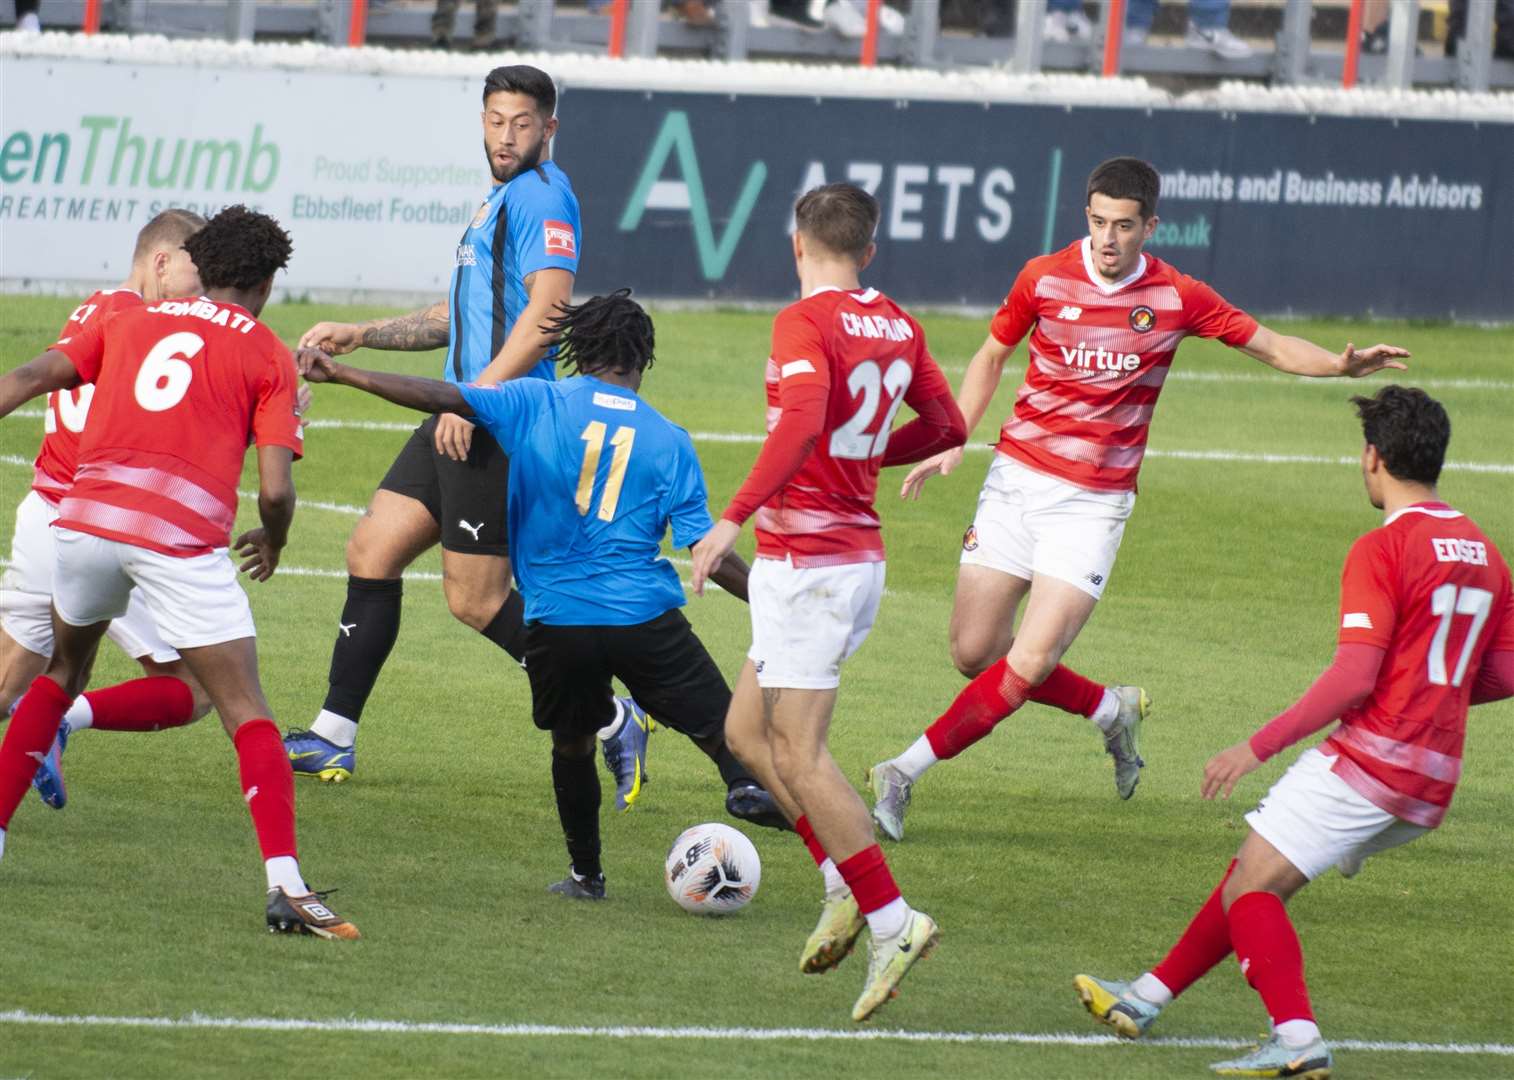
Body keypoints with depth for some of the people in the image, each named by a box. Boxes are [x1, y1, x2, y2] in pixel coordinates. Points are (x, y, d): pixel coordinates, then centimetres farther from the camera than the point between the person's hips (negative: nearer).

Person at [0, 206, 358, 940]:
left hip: (85, 519, 4)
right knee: (247, 712, 0)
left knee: (64, 671, 29)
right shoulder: (268, 356, 10)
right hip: (181, 539, -4)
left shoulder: (131, 322, 20)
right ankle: (285, 886, -14)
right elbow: (275, 489, 2)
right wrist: (271, 545, 21)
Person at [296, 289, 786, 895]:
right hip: (647, 618, -1)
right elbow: (705, 548, 0)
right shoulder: (668, 442, 3)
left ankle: (586, 873, 26)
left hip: (556, 621, 1)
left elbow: (445, 397, -6)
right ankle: (745, 783, -28)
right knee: (719, 723, 4)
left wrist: (341, 374, -1)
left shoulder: (535, 405, 1)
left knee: (572, 744, 21)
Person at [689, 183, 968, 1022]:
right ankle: (847, 889, 12)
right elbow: (947, 425, 19)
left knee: (797, 754, -7)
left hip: (807, 558, -8)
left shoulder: (805, 323, -14)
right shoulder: (896, 326, 9)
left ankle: (891, 920, -11)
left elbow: (801, 422, -30)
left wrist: (735, 517, -29)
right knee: (748, 731, 17)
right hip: (859, 552, 8)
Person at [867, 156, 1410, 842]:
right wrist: (953, 441, 4)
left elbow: (1274, 348, 4)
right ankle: (1111, 711, 23)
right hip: (1017, 478, 2)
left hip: (1094, 500, -2)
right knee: (975, 653, -1)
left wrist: (1342, 365, -14)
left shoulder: (1177, 298, -4)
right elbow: (992, 356, 15)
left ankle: (903, 775, -5)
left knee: (1028, 665, -14)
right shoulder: (1044, 278, -1)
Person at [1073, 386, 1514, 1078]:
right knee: (1255, 877, 18)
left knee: (1251, 886, -6)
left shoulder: (1383, 549, -12)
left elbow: (1354, 677, -19)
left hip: (1371, 755, -9)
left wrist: (1258, 747, -14)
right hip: (1432, 781, 9)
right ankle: (1150, 997, 25)